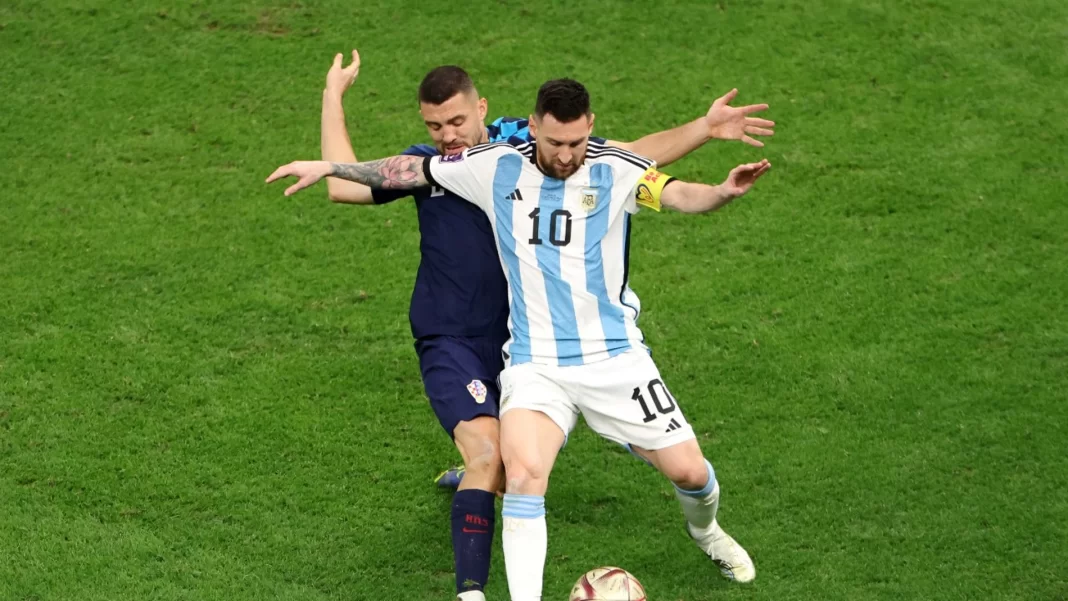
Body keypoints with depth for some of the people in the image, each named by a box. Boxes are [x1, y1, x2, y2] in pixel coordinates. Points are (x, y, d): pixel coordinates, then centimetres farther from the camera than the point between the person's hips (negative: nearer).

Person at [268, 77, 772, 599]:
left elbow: (679, 195, -24)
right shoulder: (496, 167, -1)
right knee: (524, 471, -26)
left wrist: (724, 191, -45)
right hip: (536, 363, 0)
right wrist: (329, 166, 9)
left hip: (615, 356, 0)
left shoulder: (616, 169, -7)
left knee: (687, 470, 3)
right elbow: (410, 170, 11)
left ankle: (705, 531, 40)